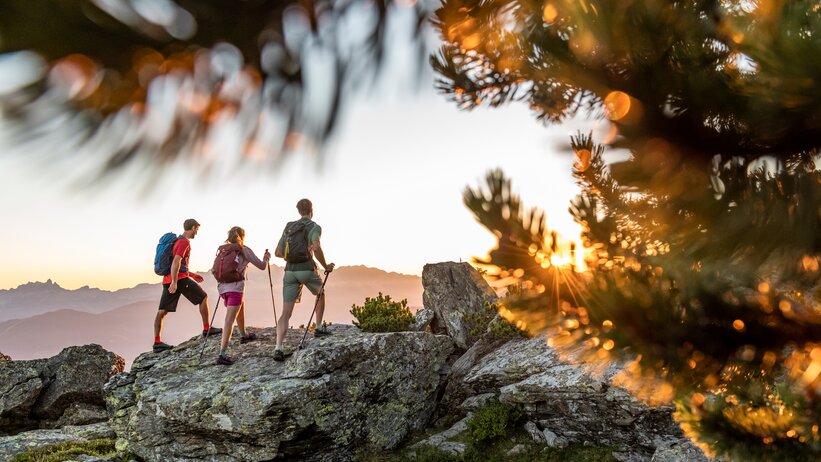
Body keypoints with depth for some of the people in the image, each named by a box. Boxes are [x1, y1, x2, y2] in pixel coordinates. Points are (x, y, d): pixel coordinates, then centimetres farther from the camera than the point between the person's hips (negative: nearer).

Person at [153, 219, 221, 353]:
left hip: (168, 280, 9)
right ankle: (207, 329, 9)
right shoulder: (185, 242, -8)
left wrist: (191, 275, 29)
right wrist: (174, 282, -27)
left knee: (162, 311, 2)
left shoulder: (176, 241, 22)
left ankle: (157, 342, -1)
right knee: (203, 297, 6)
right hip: (180, 278, -9)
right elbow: (176, 261, -21)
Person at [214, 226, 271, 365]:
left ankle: (244, 335, 52)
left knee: (240, 307, 31)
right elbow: (261, 266, 6)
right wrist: (266, 257, 26)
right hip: (235, 287, -6)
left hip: (222, 286, 6)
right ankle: (222, 354, -21)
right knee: (229, 321, -11)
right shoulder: (244, 250, 2)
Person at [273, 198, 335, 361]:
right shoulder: (315, 227, -3)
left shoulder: (288, 227, 16)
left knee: (286, 313, 0)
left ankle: (279, 348, -14)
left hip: (290, 272, 4)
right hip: (307, 270, -4)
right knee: (320, 294, 30)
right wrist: (326, 266, -9)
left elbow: (278, 253, 17)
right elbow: (316, 248, -23)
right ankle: (319, 328, 31)